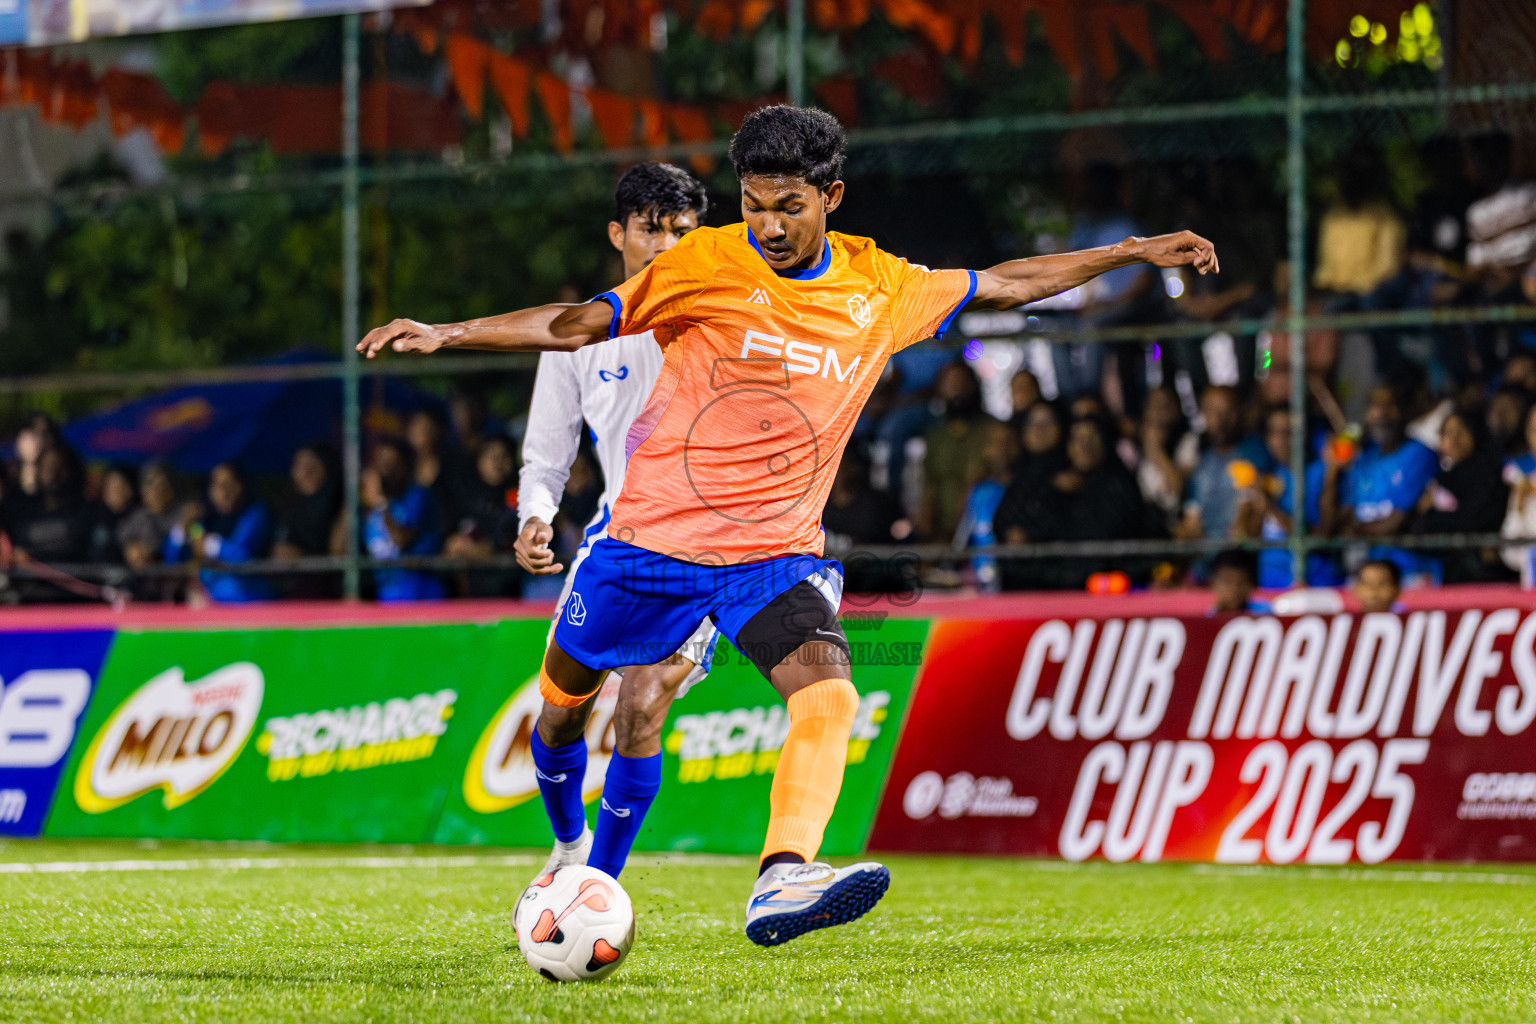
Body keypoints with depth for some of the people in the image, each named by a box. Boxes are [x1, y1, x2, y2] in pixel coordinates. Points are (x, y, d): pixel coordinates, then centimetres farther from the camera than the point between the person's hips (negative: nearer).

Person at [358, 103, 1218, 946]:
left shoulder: (880, 287, 1)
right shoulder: (705, 265, -8)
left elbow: (1002, 286, 15)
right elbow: (580, 326, -7)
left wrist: (1133, 253, 15)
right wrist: (445, 334, -15)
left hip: (777, 552, 1)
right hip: (654, 531, 0)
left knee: (830, 697, -26)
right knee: (565, 689, 14)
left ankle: (784, 878, -41)